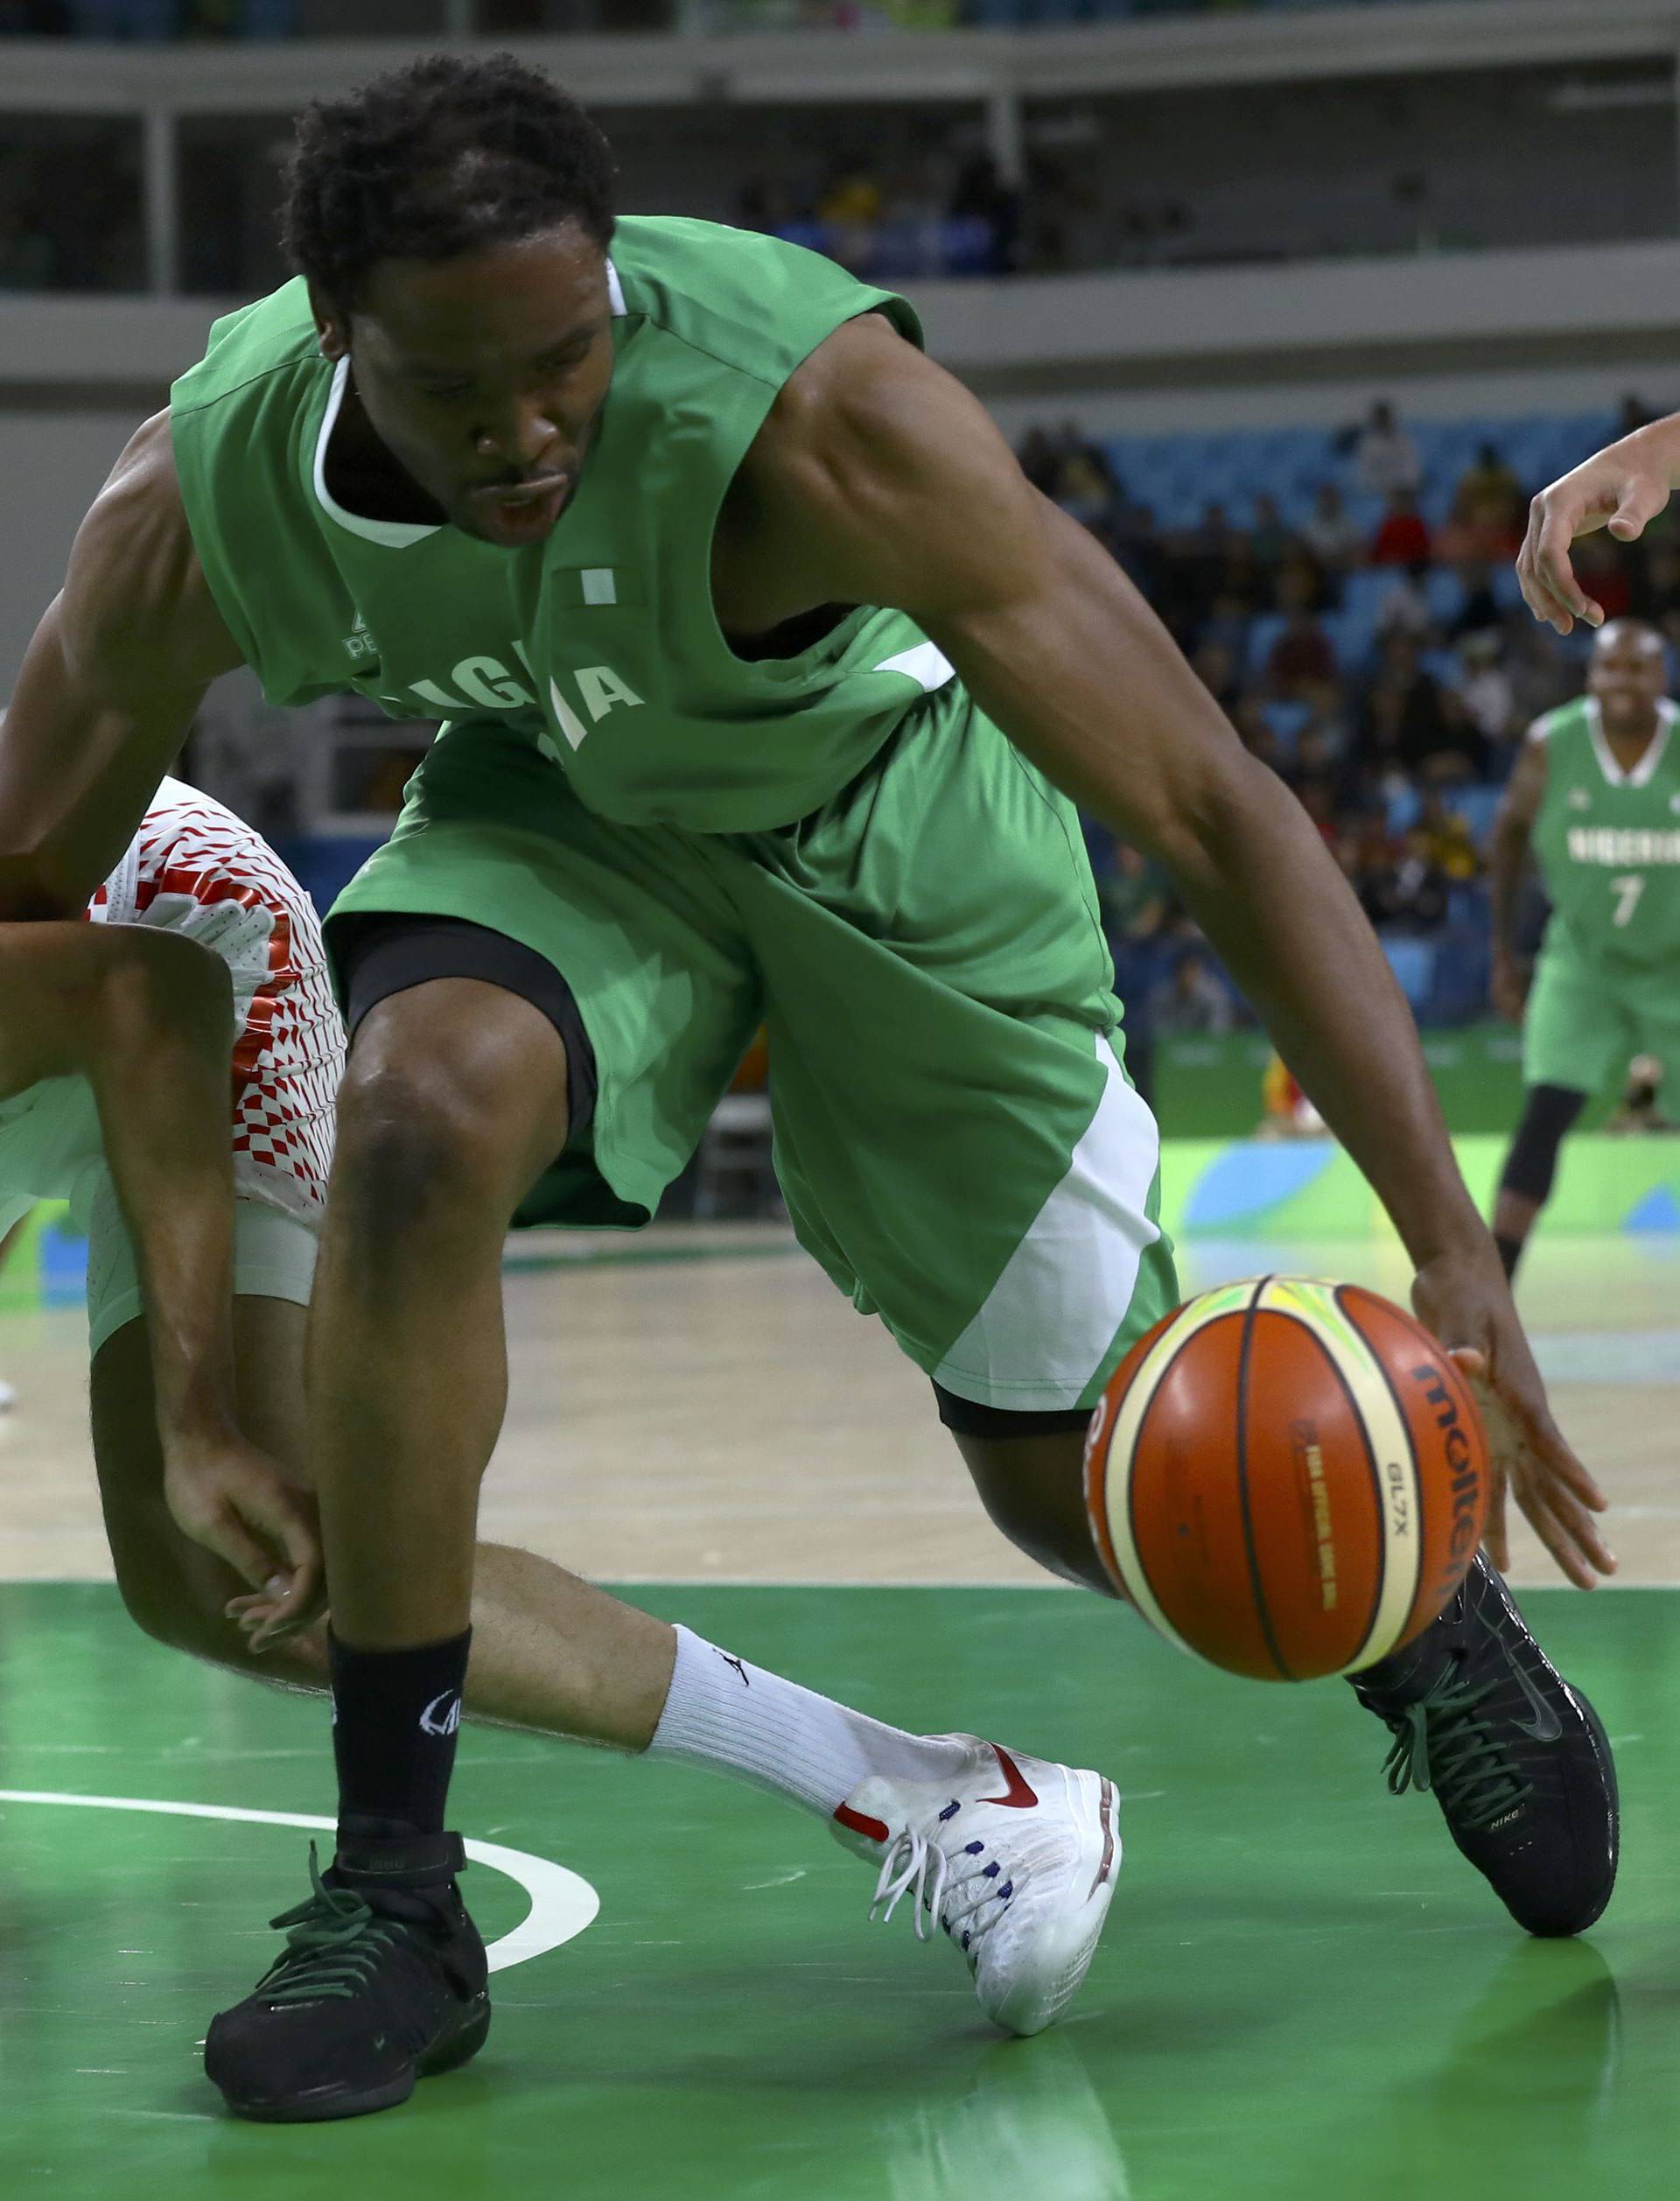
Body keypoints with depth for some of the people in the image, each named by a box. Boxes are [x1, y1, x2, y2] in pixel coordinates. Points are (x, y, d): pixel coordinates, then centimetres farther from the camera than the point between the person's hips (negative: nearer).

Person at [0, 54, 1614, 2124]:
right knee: (416, 1113, -31)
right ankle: (391, 1893, -18)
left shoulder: (816, 414, -40)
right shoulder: (193, 508, -29)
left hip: (888, 800, -1)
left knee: (1074, 1472, 3)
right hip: (569, 797, 2)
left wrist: (1453, 1251, -40)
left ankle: (1422, 1613, 39)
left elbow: (1216, 812, -35)